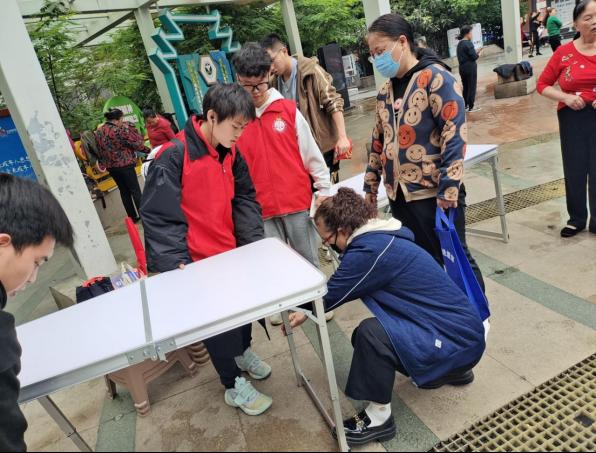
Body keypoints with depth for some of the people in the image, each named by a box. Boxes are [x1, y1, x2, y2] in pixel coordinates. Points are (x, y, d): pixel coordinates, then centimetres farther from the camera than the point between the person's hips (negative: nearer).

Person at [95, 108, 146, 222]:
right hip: (125, 165, -7)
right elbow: (138, 144, -14)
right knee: (135, 190, 2)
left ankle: (133, 217, 18)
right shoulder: (119, 131, -17)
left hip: (110, 166, 7)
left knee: (124, 191, 13)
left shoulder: (98, 132, 7)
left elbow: (100, 150, 14)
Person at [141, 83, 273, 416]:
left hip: (232, 252, 7)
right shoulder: (173, 156, -21)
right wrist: (176, 264, -25)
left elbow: (245, 199, 5)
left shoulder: (231, 152, 0)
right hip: (196, 261, -6)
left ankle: (243, 351, 51)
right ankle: (234, 385, 27)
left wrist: (255, 242, -6)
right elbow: (159, 215, -21)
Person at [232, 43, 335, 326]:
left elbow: (310, 151, 2)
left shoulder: (288, 109, -1)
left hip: (297, 201, 0)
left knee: (308, 259, 12)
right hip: (260, 209, 0)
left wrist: (324, 188, 0)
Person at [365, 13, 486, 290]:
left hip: (433, 193, -6)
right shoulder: (385, 92, 12)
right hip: (398, 194, 7)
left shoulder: (435, 78, -9)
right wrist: (371, 185, 18)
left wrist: (448, 189, -21)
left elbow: (455, 134, -16)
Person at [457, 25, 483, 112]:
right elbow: (474, 57, -16)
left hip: (462, 68, 8)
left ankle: (465, 105, 19)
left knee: (465, 87, 14)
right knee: (472, 87, 0)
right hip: (470, 68, -8)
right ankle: (471, 107, 3)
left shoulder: (459, 44, 10)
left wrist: (475, 52, 12)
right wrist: (479, 53, 3)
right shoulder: (468, 43, -16)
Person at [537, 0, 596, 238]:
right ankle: (576, 218, 24)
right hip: (573, 118, 0)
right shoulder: (564, 53, -2)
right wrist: (566, 97, -13)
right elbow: (543, 85, 3)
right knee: (574, 169, 7)